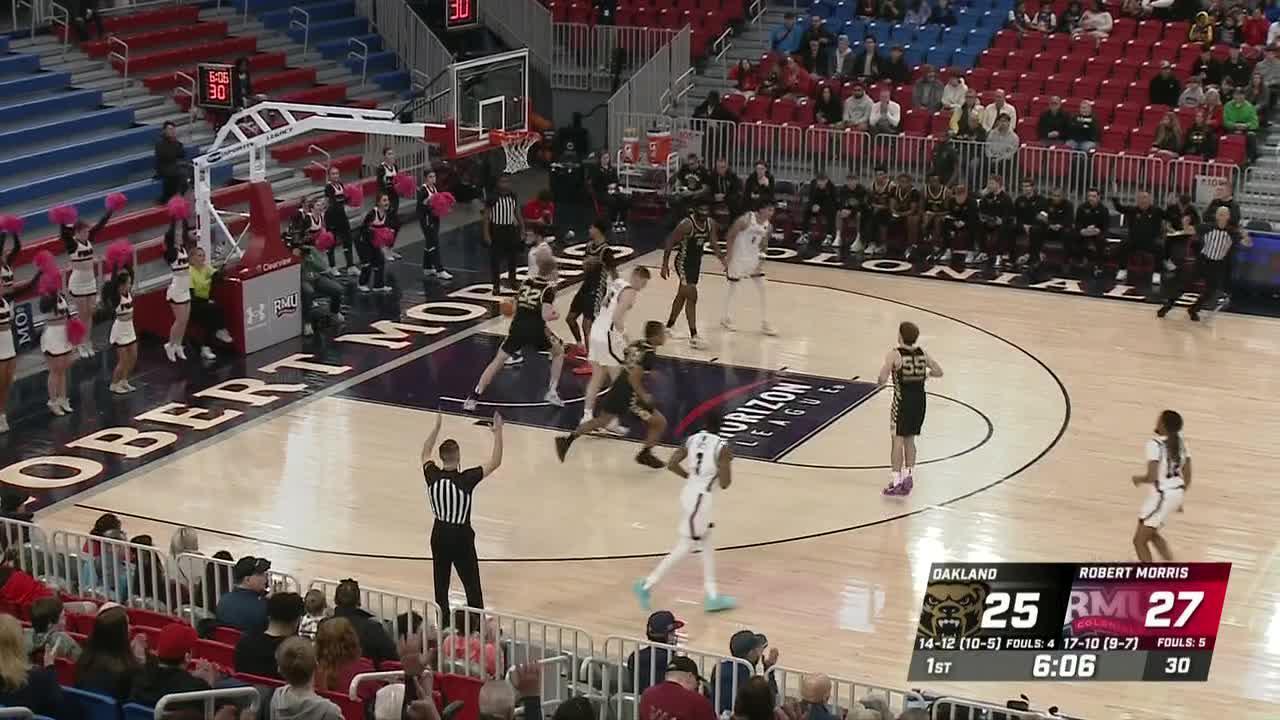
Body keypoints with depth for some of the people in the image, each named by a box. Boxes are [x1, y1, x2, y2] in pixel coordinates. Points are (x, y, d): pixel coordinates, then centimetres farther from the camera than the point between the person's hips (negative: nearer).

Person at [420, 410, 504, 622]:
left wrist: (437, 426, 18)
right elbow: (495, 462, -14)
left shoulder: (432, 475, -9)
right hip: (461, 536, -4)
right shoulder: (465, 479, -21)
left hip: (439, 535, 4)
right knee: (472, 587, 4)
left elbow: (425, 454, 13)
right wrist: (498, 432, -11)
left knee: (441, 585, 13)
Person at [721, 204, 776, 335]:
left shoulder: (768, 226, -2)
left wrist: (762, 260, -2)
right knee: (732, 289, 7)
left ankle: (765, 324, 7)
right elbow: (731, 236, -14)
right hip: (738, 258, -6)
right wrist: (728, 257, -15)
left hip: (754, 259, 6)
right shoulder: (746, 219, -21)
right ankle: (727, 319, 25)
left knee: (762, 291, 1)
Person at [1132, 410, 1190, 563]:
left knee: (1139, 540, 4)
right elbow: (1187, 477, 9)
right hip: (1176, 493, 9)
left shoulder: (1154, 444, -20)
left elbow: (1151, 477, -24)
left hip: (1161, 495, -9)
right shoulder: (1181, 443, 5)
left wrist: (1138, 479, -3)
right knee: (1151, 534, 26)